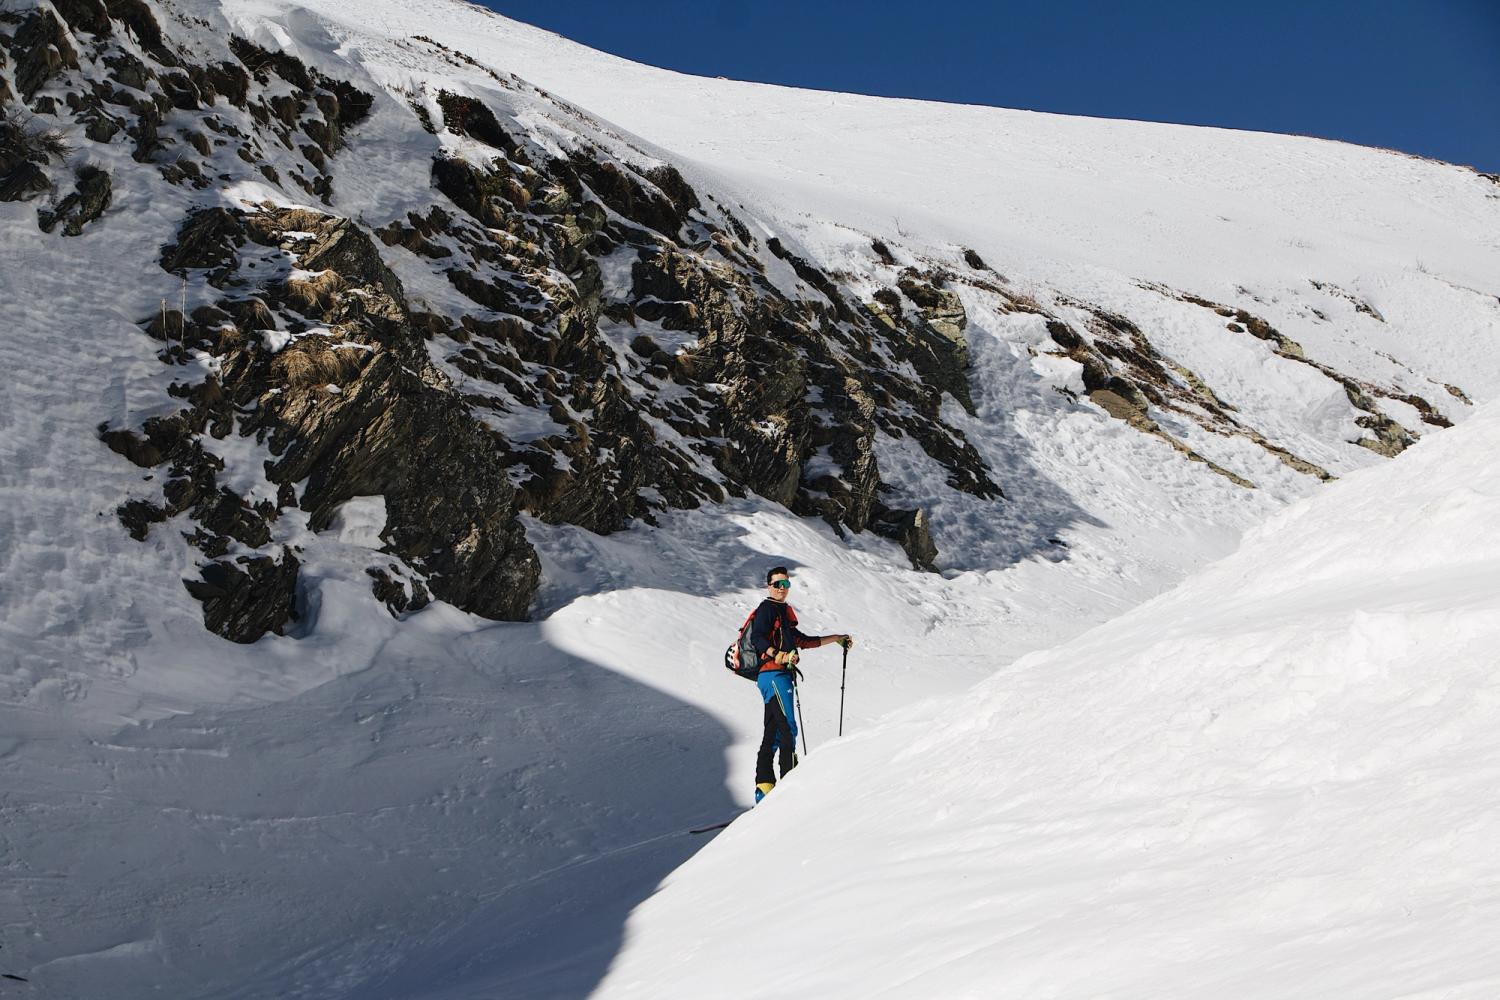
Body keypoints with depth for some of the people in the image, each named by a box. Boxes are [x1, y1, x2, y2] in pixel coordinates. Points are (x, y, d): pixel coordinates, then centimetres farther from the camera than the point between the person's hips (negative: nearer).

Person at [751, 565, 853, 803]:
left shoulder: (784, 611, 25)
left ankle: (764, 788, 6)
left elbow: (802, 641, 34)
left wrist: (836, 639, 37)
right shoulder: (767, 608, -3)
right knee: (788, 728, -17)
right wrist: (778, 655, -34)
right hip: (773, 675, -10)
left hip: (782, 676, 10)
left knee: (773, 734, 6)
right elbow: (757, 637, -19)